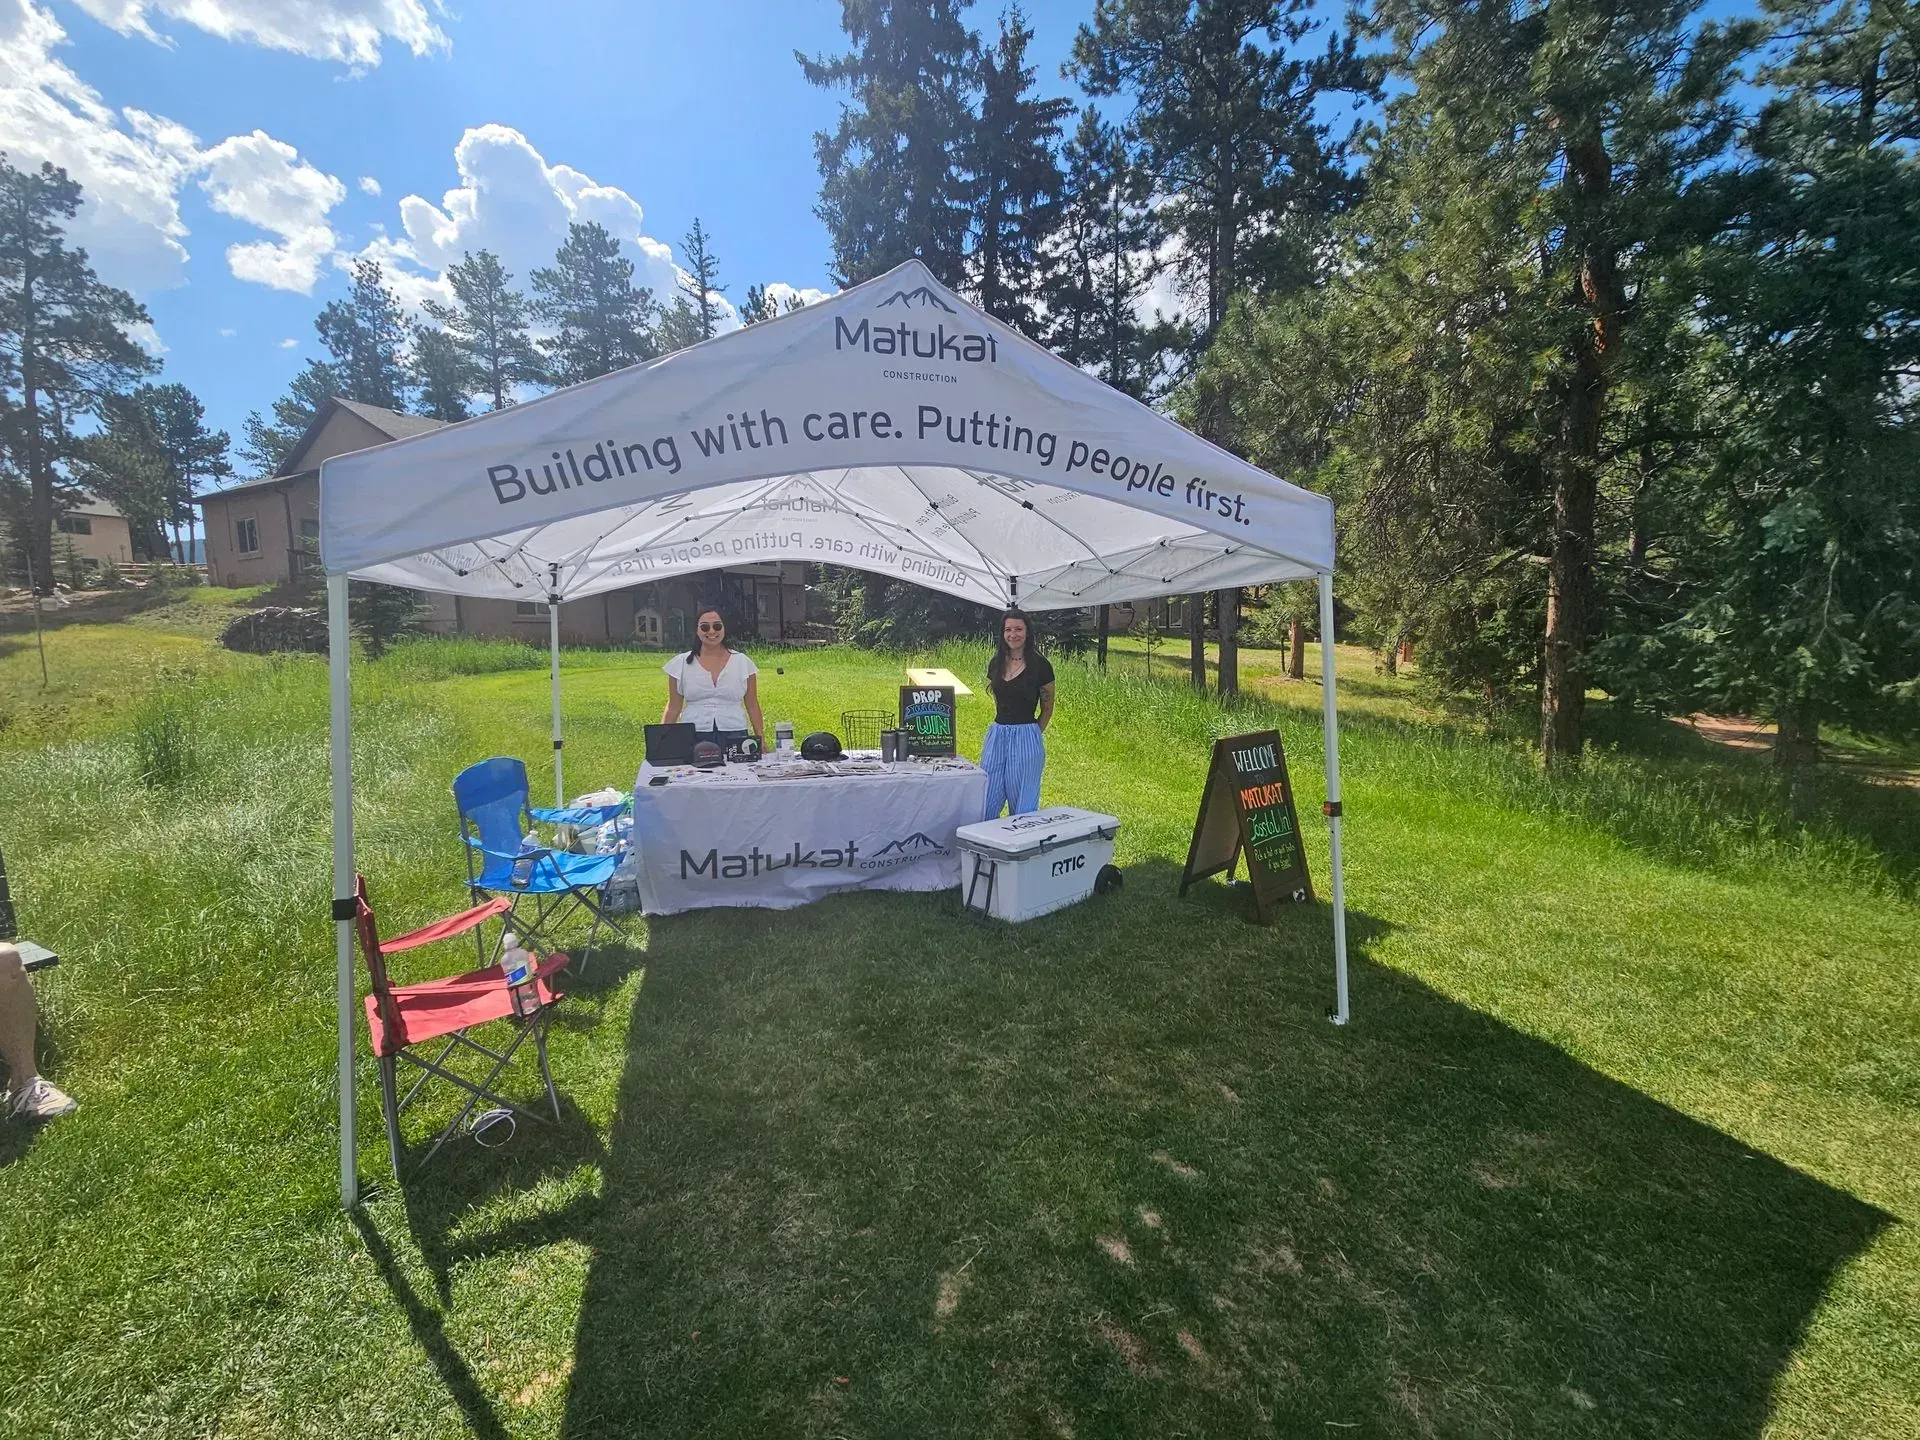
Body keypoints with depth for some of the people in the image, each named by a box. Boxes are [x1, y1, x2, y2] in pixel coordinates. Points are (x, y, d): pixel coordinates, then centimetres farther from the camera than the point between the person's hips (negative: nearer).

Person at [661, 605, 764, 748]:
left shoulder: (743, 662, 5)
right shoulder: (681, 664, 6)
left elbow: (752, 706, 8)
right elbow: (673, 708, 9)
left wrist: (760, 741, 3)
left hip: (734, 738, 0)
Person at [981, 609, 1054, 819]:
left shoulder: (1040, 665, -5)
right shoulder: (996, 664, 9)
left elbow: (1047, 709, 3)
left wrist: (1030, 735, 2)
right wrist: (1002, 727, 11)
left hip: (1025, 739, -5)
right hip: (996, 736, 5)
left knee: (1022, 804, 3)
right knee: (986, 801, 6)